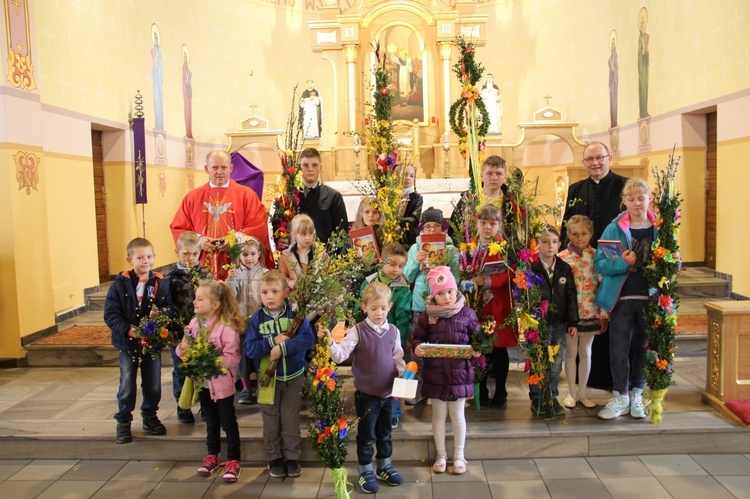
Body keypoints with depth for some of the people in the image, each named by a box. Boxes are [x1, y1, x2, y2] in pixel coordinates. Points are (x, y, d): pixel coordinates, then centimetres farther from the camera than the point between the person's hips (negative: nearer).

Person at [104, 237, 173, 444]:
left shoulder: (160, 283, -5)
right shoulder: (120, 284, -10)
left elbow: (169, 308, -4)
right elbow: (110, 313, -11)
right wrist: (126, 330, -22)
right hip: (128, 343, -2)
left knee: (153, 384, 13)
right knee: (127, 386, 6)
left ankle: (150, 416, 34)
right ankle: (123, 423, 24)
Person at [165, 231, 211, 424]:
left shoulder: (206, 275, 2)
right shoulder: (170, 277, -3)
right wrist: (173, 329, -16)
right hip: (179, 332, -1)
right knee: (181, 370, 12)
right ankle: (183, 407, 26)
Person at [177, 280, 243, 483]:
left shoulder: (226, 326, -20)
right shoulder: (194, 323, 1)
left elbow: (232, 357, -23)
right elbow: (183, 350, 6)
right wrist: (183, 349, -16)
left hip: (222, 382, -6)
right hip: (203, 382, 6)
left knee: (228, 422, 7)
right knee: (211, 422, 21)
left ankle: (233, 460, 20)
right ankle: (212, 456, 37)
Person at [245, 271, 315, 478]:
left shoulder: (296, 314, -10)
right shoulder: (256, 319, -8)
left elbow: (308, 339, -21)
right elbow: (250, 349, -14)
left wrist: (283, 347, -28)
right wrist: (273, 341, -24)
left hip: (294, 376, -1)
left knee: (291, 419, 10)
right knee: (271, 420, 13)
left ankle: (291, 457, 25)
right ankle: (274, 458, 29)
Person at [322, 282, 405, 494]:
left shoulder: (393, 331, -1)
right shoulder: (358, 331, -13)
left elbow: (398, 358, 9)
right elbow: (340, 356, -20)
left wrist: (403, 372, -8)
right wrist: (330, 342, -38)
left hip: (388, 391, 4)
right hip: (366, 393, -4)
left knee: (385, 433, 20)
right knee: (366, 434, 9)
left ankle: (385, 467, 37)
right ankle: (365, 471, 26)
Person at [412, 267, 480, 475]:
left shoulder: (467, 314, -4)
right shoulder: (427, 315, -4)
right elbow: (417, 338, 3)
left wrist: (477, 350, -16)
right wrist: (417, 348, -17)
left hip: (459, 373, -1)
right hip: (435, 373, 1)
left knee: (457, 415, 12)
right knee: (438, 414, 13)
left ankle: (459, 455, 30)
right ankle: (441, 455, 30)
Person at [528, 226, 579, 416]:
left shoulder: (565, 269, 7)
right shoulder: (531, 269, -7)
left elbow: (571, 296, 9)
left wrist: (573, 322, 6)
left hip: (559, 323, 4)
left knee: (556, 364, 10)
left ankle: (552, 397, 24)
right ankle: (536, 399, 16)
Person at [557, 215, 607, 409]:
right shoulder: (562, 258, -4)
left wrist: (603, 314, -2)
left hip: (591, 312, 1)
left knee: (586, 352, 12)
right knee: (570, 352, 8)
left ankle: (582, 392, 24)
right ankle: (572, 392, 21)